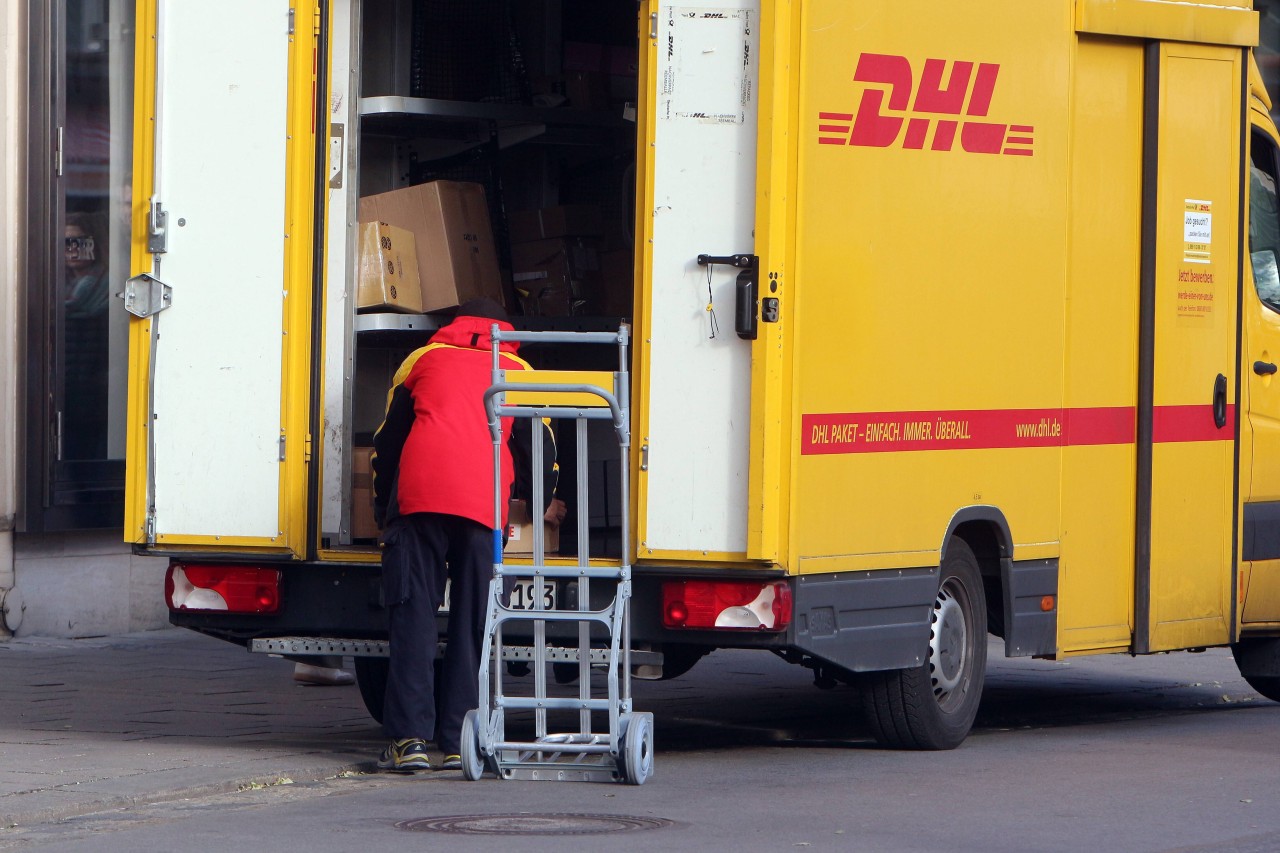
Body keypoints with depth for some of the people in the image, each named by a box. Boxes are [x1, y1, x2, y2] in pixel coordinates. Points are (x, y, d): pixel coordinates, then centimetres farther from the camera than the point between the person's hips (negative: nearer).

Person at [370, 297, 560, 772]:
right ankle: (458, 742, 3)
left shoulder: (424, 358, 26)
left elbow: (386, 441, 28)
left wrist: (382, 512, 39)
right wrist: (543, 504, 46)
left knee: (413, 614, -3)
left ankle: (409, 738, -11)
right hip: (485, 501, 1)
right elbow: (541, 450, 26)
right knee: (471, 621, 6)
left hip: (420, 493, -1)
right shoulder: (519, 371, 26)